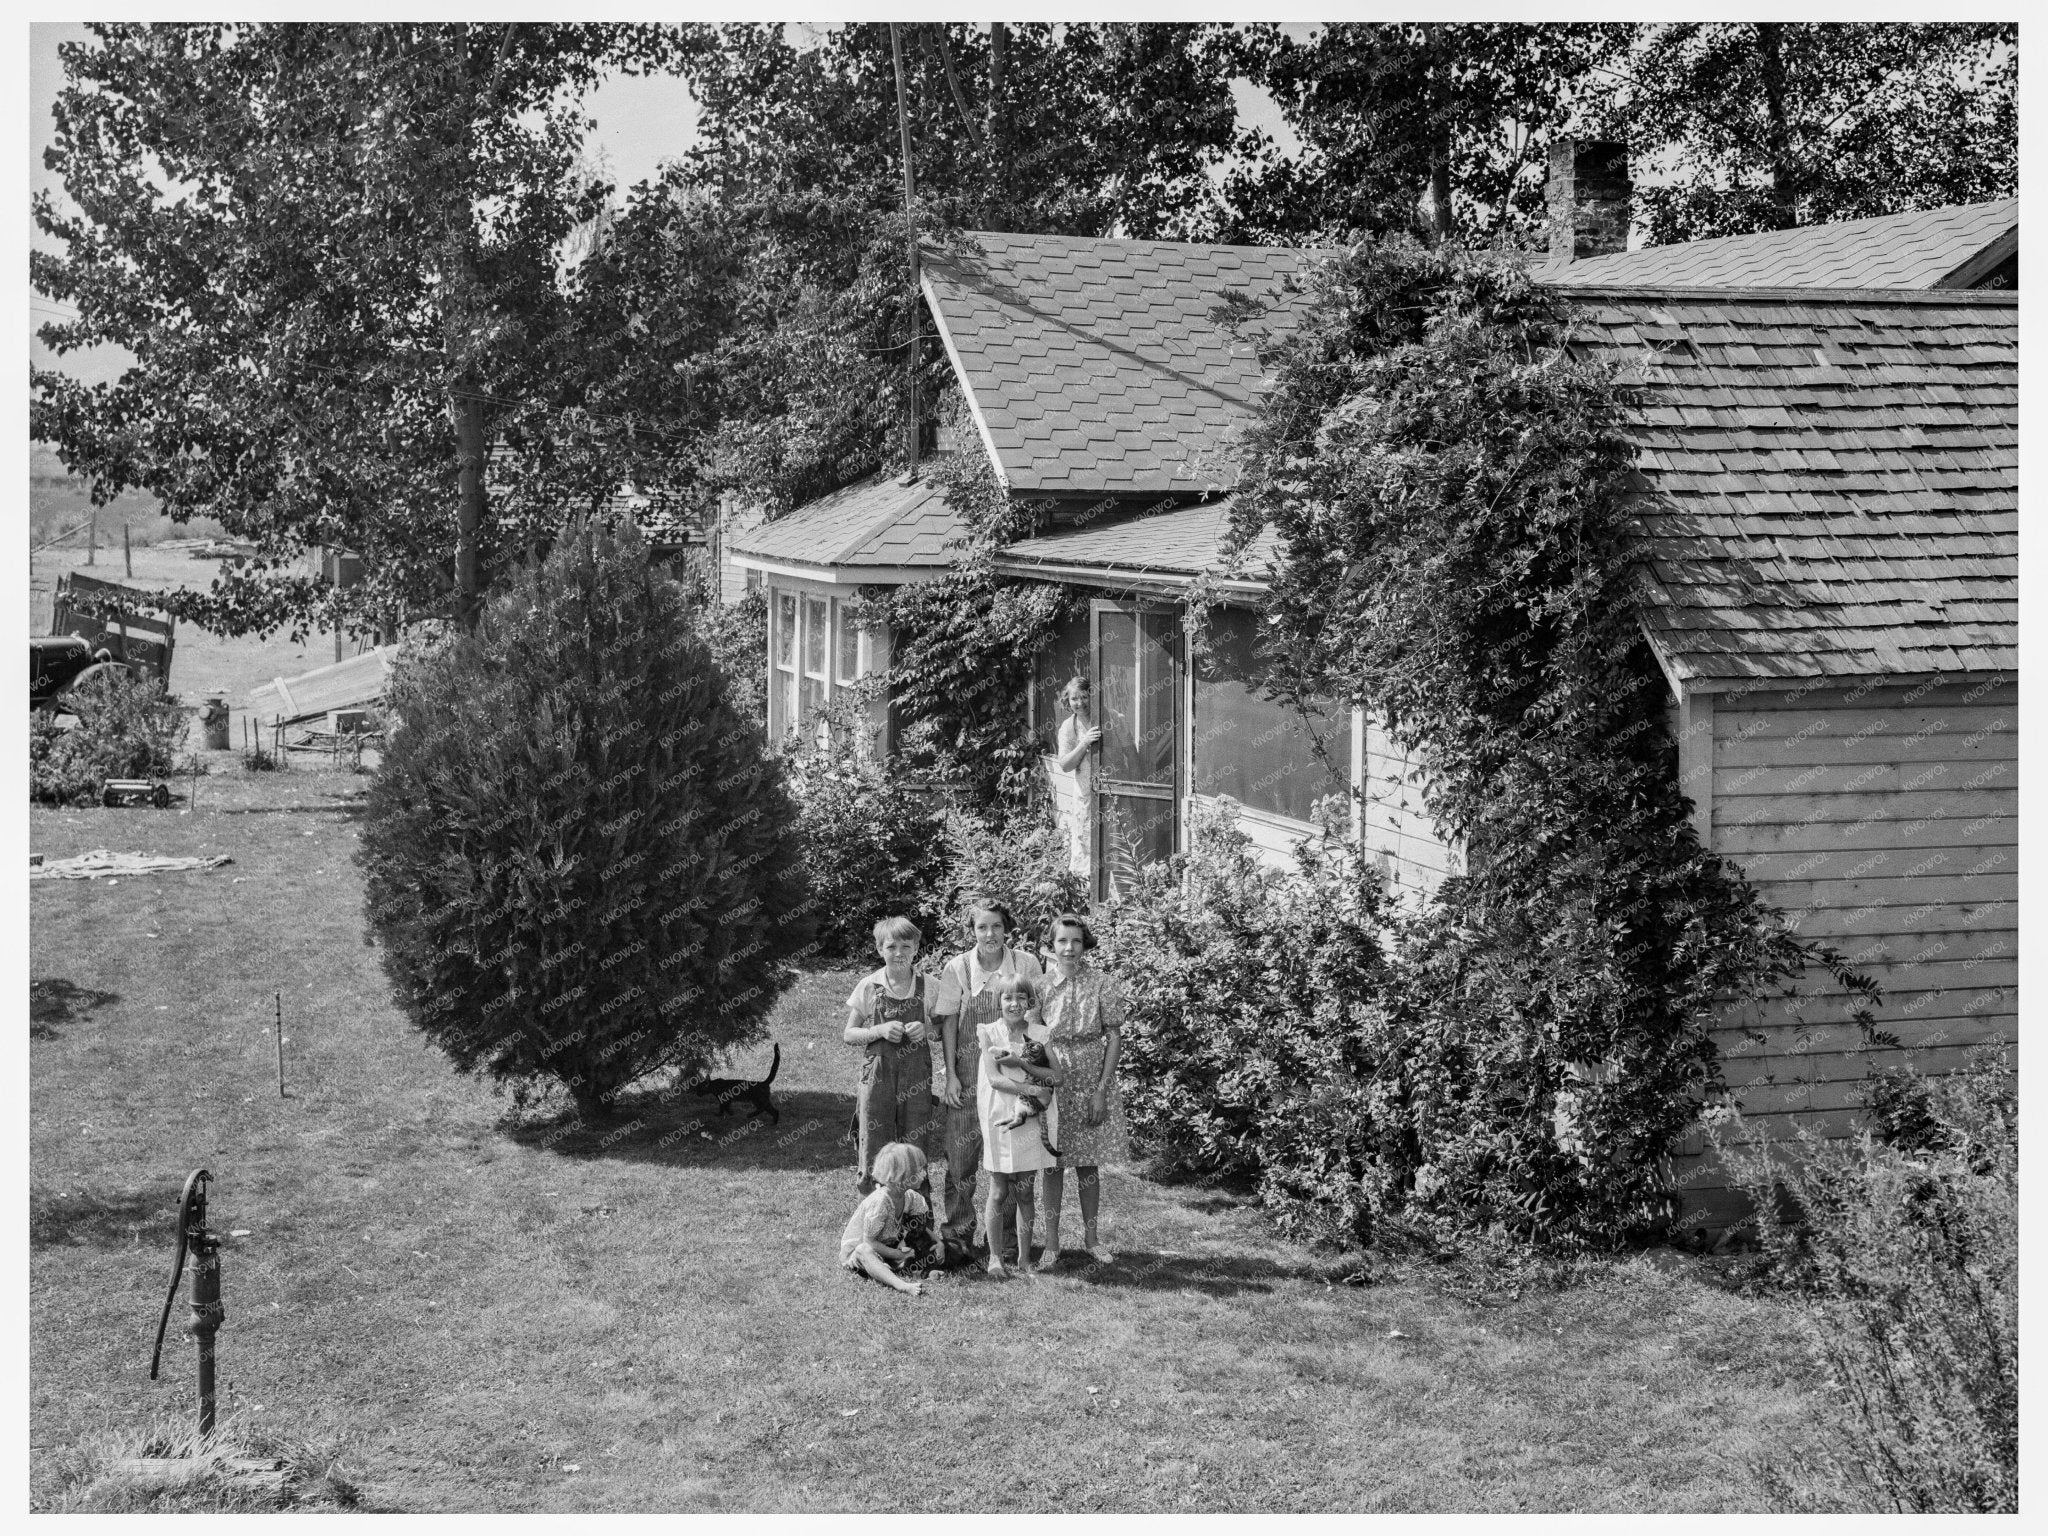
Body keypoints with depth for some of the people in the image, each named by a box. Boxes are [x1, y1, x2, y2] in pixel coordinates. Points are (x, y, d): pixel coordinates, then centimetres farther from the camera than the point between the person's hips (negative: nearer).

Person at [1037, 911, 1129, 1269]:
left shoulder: (1102, 985, -5)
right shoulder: (1041, 985, -1)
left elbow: (1114, 1038, -4)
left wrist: (1102, 1089, -10)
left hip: (1091, 1081, -1)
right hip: (1051, 1079, 1)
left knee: (1088, 1162, 7)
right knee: (1053, 1163, 4)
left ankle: (1092, 1237, 19)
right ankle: (1051, 1242, 10)